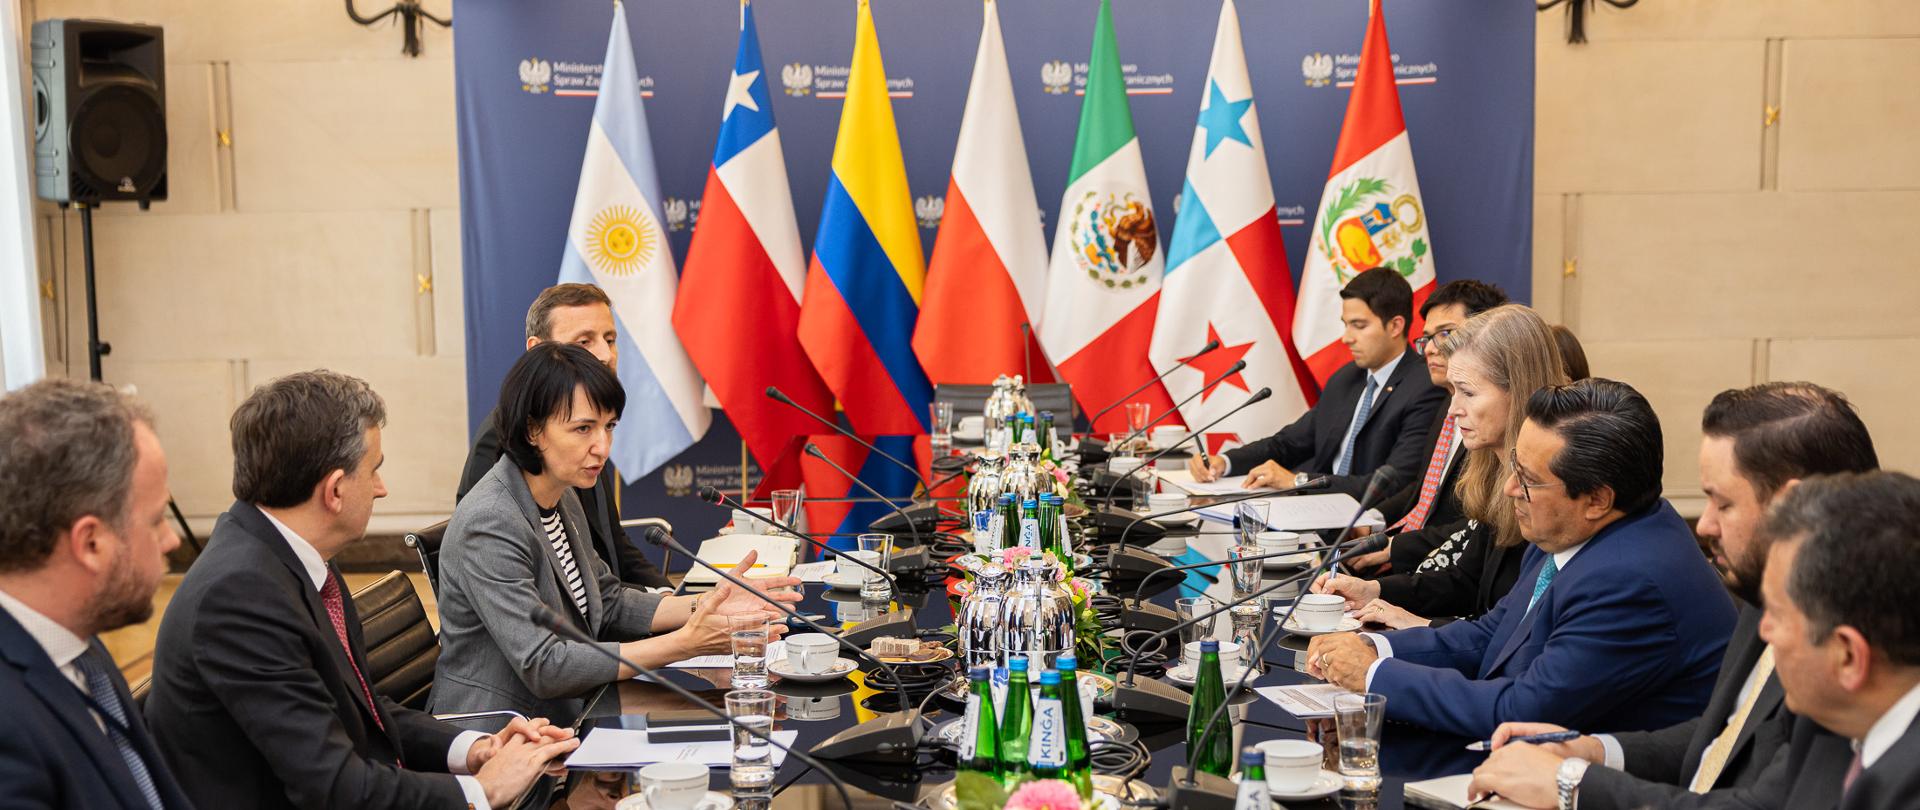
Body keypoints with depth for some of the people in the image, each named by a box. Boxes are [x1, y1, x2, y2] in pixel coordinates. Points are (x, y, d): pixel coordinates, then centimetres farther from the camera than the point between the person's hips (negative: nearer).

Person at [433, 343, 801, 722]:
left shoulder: (562, 499, 6)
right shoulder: (489, 524, -21)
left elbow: (608, 603, 15)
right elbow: (543, 666, -25)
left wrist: (703, 606, -1)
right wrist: (683, 644, -25)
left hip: (565, 717, 8)